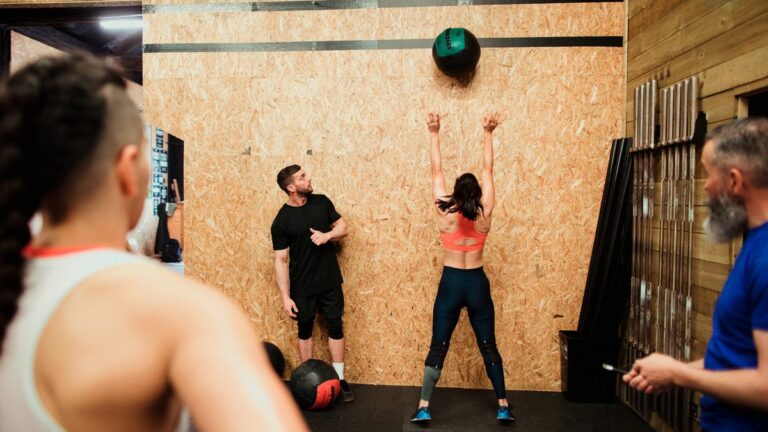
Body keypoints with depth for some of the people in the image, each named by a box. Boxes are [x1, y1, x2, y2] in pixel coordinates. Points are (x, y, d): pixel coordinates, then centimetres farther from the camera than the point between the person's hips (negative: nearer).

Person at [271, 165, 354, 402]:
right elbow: (280, 261, -10)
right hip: (302, 286, -3)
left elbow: (343, 227, 7)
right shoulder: (282, 221, -12)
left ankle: (339, 379, 18)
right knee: (305, 330, 11)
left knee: (335, 328, 7)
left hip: (330, 282, 3)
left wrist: (327, 235, -16)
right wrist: (285, 297, -13)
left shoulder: (321, 202, -1)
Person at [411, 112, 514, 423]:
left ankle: (424, 408, 6)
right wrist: (488, 134, 3)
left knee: (438, 347, 5)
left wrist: (434, 134, -1)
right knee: (488, 347, 11)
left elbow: (436, 171, -6)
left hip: (451, 283, -1)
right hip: (477, 283, 1)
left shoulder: (445, 215, -11)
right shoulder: (485, 215, -8)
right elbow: (487, 170, -1)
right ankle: (503, 407, 16)